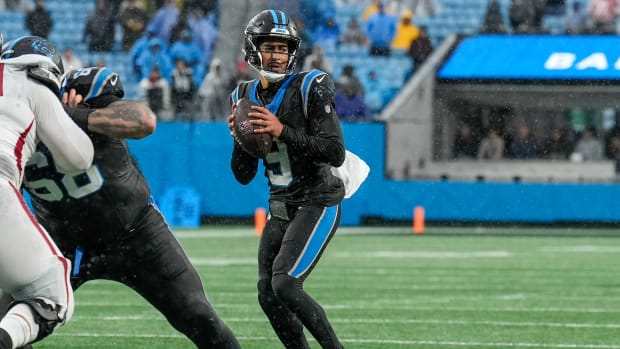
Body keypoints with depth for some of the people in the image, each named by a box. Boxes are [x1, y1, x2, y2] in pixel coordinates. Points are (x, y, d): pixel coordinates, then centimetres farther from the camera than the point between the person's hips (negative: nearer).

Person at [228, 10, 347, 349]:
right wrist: (240, 141, -11)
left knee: (285, 285, -20)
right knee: (268, 296, 5)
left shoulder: (310, 89, -13)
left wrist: (282, 131, -27)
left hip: (317, 204, -7)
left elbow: (335, 153, -22)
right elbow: (244, 176, 9)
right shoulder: (246, 98, 6)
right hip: (280, 208, 7)